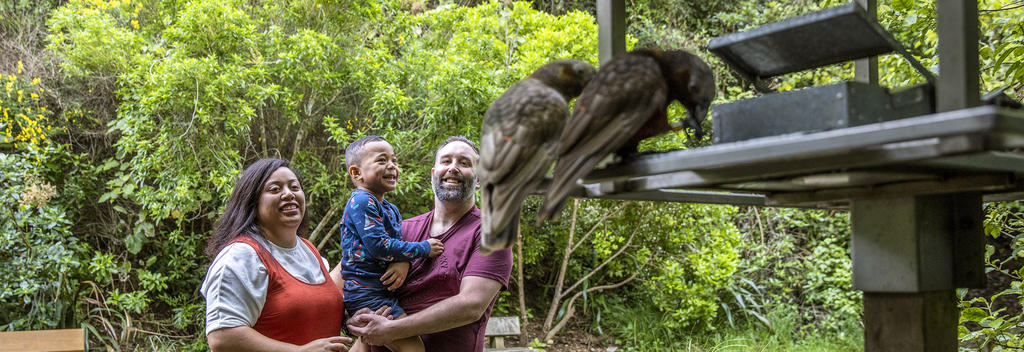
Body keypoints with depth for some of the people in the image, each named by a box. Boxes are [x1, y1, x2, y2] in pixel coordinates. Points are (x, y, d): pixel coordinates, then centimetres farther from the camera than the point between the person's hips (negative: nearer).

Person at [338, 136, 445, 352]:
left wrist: (403, 264, -13)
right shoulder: (361, 201, -13)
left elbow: (398, 244, 11)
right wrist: (423, 249, -13)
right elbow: (379, 245, -21)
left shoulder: (392, 210, 17)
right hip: (367, 296, -10)